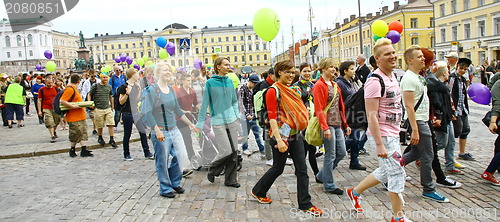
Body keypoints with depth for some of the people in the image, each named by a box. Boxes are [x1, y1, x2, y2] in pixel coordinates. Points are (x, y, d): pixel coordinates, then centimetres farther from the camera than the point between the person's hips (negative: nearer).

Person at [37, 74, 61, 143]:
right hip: (46, 109, -3)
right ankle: (52, 136, -6)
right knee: (50, 123, -10)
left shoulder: (56, 88, 5)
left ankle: (54, 131, 41)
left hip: (55, 108, 3)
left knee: (57, 121, 13)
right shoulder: (42, 90, -1)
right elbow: (39, 100, 1)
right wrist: (39, 111, -3)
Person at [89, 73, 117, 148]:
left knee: (111, 124, -8)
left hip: (108, 108, 3)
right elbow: (89, 94, 5)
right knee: (100, 126, 8)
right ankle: (100, 138, 32)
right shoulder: (95, 86, -3)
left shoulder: (109, 86, 9)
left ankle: (111, 140, -3)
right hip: (98, 109, -3)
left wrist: (112, 105, 23)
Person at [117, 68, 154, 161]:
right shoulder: (124, 86, -10)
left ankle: (147, 153, 11)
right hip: (127, 114, -6)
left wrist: (139, 89, 5)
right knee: (127, 134, 5)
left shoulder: (135, 85, 11)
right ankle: (126, 154, 18)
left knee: (143, 132, 3)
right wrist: (127, 93, -25)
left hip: (136, 112, 6)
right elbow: (121, 102, -11)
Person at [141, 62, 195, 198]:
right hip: (160, 132, -6)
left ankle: (175, 182, 27)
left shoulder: (171, 90, 11)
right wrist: (157, 130, -23)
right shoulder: (152, 90, -10)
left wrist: (190, 124, 21)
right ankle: (165, 189, 21)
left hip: (174, 130, 7)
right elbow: (148, 113, -16)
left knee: (182, 156, 5)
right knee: (163, 161, 4)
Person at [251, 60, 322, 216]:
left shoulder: (293, 90, 11)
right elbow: (272, 117, -17)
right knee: (278, 168, 7)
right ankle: (258, 191, 31)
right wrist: (279, 140, -23)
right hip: (281, 135, -7)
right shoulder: (273, 91, -11)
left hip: (295, 134, 7)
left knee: (302, 169, 5)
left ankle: (305, 204, 15)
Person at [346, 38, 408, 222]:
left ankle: (355, 192, 37)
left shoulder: (393, 76, 11)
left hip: (393, 134, 10)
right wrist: (379, 144, -26)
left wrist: (396, 132, 20)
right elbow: (371, 115, -23)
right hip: (382, 136, -10)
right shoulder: (375, 81, -19)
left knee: (385, 172, 21)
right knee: (397, 174, 1)